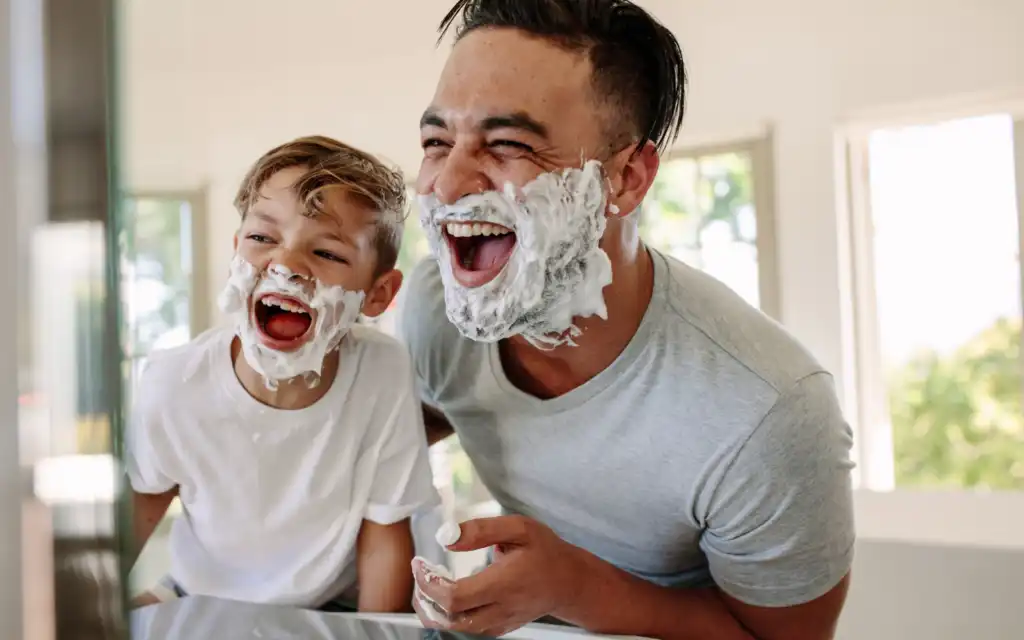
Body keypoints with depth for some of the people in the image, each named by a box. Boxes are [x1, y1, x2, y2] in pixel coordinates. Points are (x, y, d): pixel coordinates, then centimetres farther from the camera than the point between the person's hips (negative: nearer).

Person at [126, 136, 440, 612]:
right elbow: (143, 501, 0)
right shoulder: (172, 384, -20)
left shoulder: (384, 374, -25)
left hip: (334, 608, -2)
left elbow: (384, 538, -12)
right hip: (200, 601, 2)